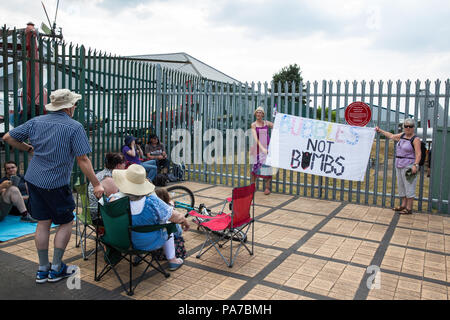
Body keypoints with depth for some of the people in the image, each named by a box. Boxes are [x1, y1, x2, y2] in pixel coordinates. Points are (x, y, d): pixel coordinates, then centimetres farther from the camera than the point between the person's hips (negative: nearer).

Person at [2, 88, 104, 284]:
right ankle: (56, 269, 14)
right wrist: (96, 185, -11)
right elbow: (82, 160, -16)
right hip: (56, 184, -6)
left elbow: (8, 138, 9)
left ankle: (43, 269, 22)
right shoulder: (74, 127, -12)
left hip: (34, 180, 6)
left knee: (43, 223, 13)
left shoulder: (36, 122, 5)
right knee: (66, 223, 9)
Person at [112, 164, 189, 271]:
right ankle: (172, 260, 32)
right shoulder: (152, 202, -29)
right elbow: (175, 216, -16)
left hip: (124, 243, 3)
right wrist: (185, 222, 6)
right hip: (148, 244, -3)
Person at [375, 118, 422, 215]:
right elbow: (391, 136, 29)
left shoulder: (415, 139, -10)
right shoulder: (402, 135, 11)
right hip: (399, 166, 8)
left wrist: (415, 165, -27)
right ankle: (403, 205, 21)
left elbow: (418, 154, -16)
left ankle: (409, 208, -1)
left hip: (409, 166, -8)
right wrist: (380, 131, 36)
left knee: (409, 186, -5)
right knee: (401, 186, 12)